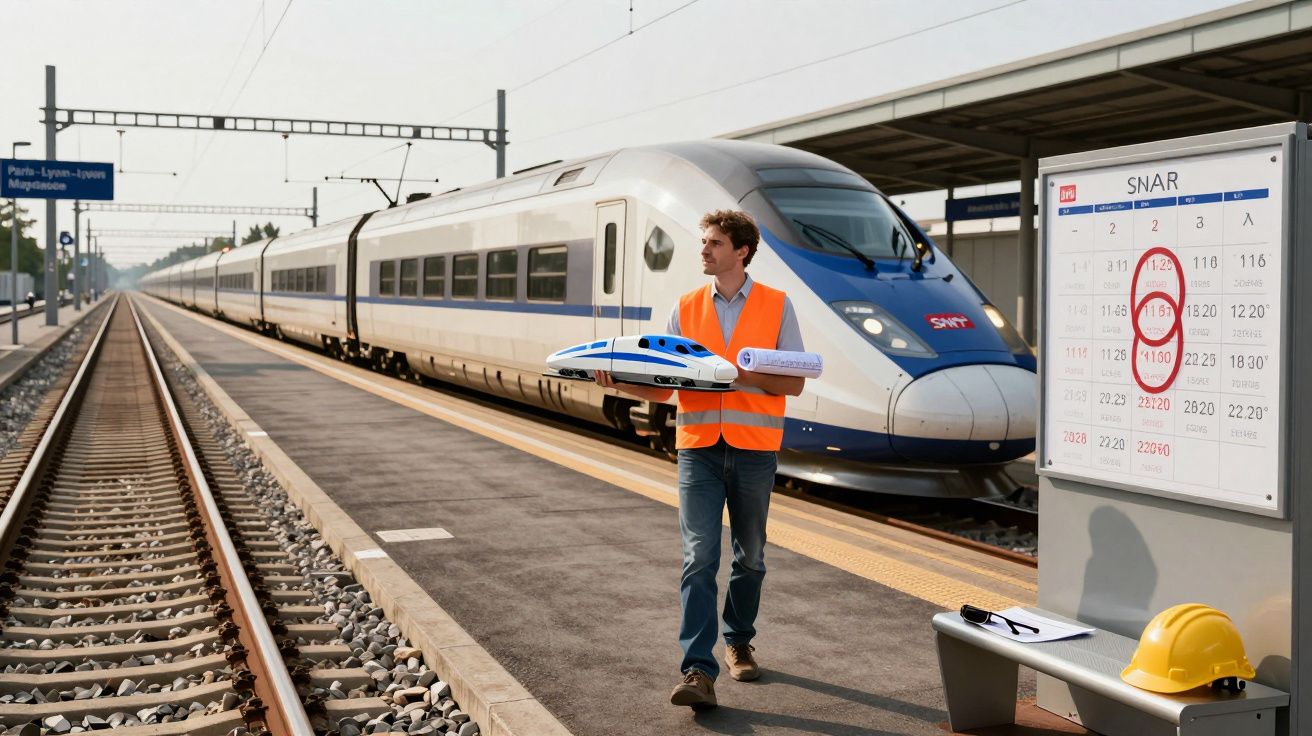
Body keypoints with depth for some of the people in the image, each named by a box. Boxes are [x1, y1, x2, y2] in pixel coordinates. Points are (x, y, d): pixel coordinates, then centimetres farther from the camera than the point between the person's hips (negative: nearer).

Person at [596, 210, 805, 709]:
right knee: (699, 559, -7)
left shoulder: (777, 306, 2)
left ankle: (738, 643, 33)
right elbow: (663, 387, 8)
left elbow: (794, 383, -1)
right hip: (698, 448, 1)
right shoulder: (686, 309, 8)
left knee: (749, 558, 13)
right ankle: (698, 671, -10)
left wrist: (741, 375, -16)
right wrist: (623, 384, -11)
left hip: (754, 449, 0)